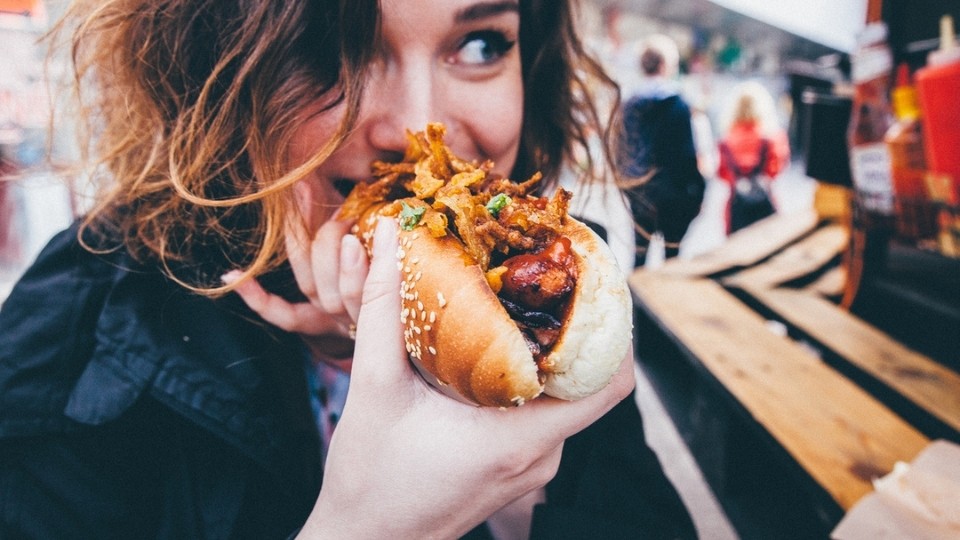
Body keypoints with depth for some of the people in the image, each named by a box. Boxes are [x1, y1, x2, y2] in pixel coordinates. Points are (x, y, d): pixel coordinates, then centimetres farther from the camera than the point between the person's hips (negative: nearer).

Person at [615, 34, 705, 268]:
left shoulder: (630, 105, 1)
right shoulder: (677, 105, -14)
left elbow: (621, 152, 7)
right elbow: (687, 154, -15)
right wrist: (696, 193, -5)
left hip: (638, 193, 5)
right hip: (672, 195, -5)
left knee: (640, 251, 14)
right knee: (671, 253, 10)